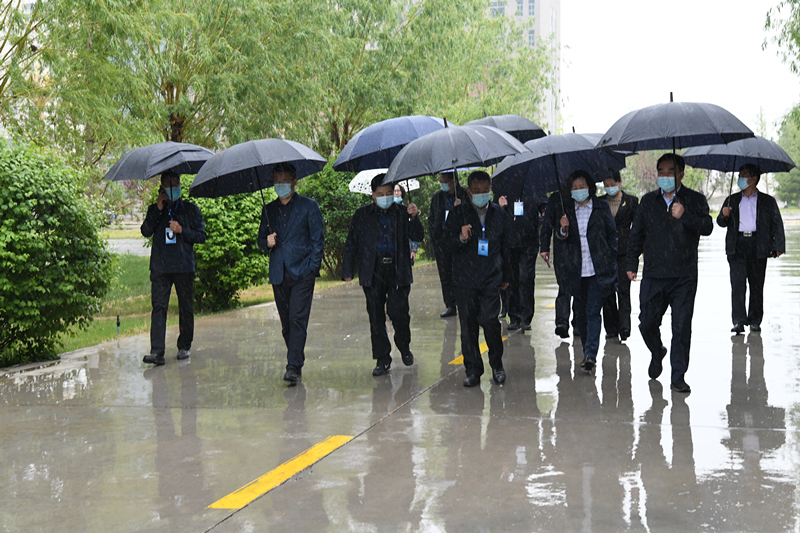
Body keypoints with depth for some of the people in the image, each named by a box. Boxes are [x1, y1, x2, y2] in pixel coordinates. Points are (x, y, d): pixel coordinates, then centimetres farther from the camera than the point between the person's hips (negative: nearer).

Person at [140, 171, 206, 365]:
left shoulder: (191, 209, 10)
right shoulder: (155, 209, 15)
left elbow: (201, 236, 6)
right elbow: (146, 231, 0)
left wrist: (182, 230, -9)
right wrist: (158, 209, -7)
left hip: (184, 267, 0)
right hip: (160, 267, 1)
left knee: (186, 308, 4)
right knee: (158, 307, -8)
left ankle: (184, 347, 18)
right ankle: (157, 351, -12)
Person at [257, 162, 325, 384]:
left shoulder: (309, 206, 4)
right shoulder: (269, 210, 15)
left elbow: (318, 239, 1)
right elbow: (261, 239, 20)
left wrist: (312, 268, -8)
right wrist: (267, 243, -4)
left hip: (302, 273, -4)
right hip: (278, 274, 5)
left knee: (298, 320, -13)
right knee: (286, 323, 8)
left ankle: (294, 367, -16)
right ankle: (295, 364, 19)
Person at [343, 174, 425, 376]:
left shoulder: (402, 212, 8)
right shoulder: (362, 215, 9)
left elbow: (418, 237, 0)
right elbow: (351, 244, 10)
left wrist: (414, 218, -17)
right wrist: (348, 270, 5)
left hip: (398, 270, -1)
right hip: (373, 271, 1)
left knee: (399, 312, -7)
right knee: (376, 316, 2)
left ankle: (404, 346, 21)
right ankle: (382, 358, 12)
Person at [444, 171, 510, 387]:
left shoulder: (498, 213, 10)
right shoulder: (458, 213, 2)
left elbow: (504, 247, 18)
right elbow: (448, 245, -3)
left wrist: (506, 275, 20)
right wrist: (461, 238, -24)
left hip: (491, 279, 0)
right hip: (465, 279, 0)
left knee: (490, 321, -9)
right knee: (468, 325, 2)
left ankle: (497, 365, 11)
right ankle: (473, 370, 13)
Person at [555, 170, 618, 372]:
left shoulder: (601, 208, 3)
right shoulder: (567, 209, 7)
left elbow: (612, 233, 9)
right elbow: (560, 237, 2)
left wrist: (610, 258, 1)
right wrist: (563, 229, -21)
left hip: (598, 269, -3)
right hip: (576, 270, 3)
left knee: (593, 312, -11)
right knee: (580, 312, 8)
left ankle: (591, 354, -16)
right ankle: (588, 353, 20)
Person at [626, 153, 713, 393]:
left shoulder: (695, 200, 5)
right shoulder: (648, 201, 12)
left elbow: (707, 227, -8)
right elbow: (636, 234, 17)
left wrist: (685, 216, -23)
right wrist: (632, 264, 12)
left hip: (684, 277, -2)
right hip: (653, 276, 2)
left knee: (681, 327, -2)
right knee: (647, 323, 2)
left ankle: (678, 377, 7)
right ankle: (657, 354, 34)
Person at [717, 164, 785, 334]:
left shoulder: (768, 201, 13)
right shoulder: (732, 200, 19)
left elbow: (777, 224, 8)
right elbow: (721, 223, 18)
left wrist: (778, 246, -3)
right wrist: (724, 216, -6)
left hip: (758, 246, -1)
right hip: (737, 246, 1)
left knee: (757, 285, 2)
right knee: (737, 284, -10)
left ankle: (755, 321, 12)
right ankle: (739, 321, -12)